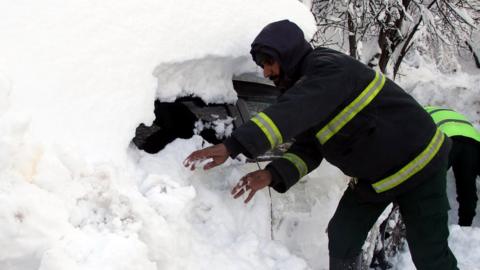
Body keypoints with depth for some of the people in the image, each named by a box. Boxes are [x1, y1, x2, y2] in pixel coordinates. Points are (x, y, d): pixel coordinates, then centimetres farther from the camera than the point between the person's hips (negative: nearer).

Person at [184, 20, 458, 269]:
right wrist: (271, 174, -21)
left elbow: (289, 114, -41)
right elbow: (306, 150, -2)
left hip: (417, 165, -9)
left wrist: (231, 146, -48)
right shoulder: (303, 87, 4)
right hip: (371, 176, 9)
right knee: (341, 239, 4)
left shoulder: (329, 69, -25)